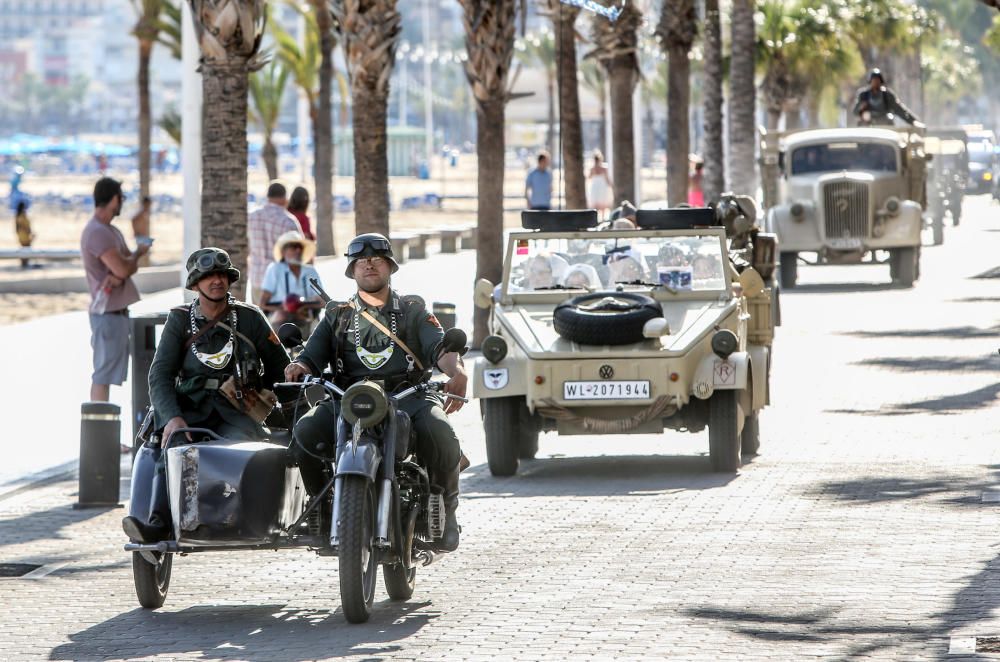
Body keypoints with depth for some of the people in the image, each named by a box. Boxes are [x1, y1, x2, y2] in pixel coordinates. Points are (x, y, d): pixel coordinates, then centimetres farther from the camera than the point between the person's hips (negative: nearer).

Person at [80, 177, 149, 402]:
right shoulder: (97, 233, -17)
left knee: (107, 373, 14)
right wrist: (137, 253, -1)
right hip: (108, 313, -10)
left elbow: (130, 266, 10)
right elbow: (123, 269, -23)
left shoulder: (111, 231, 16)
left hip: (117, 311, 10)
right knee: (104, 374, -9)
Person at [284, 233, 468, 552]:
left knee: (438, 431, -35)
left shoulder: (413, 311, 19)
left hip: (409, 394, -1)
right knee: (306, 431, -28)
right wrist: (298, 367, -14)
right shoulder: (337, 316, 24)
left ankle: (445, 510, -13)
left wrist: (456, 371, -21)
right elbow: (313, 356, 12)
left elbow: (441, 347, 3)